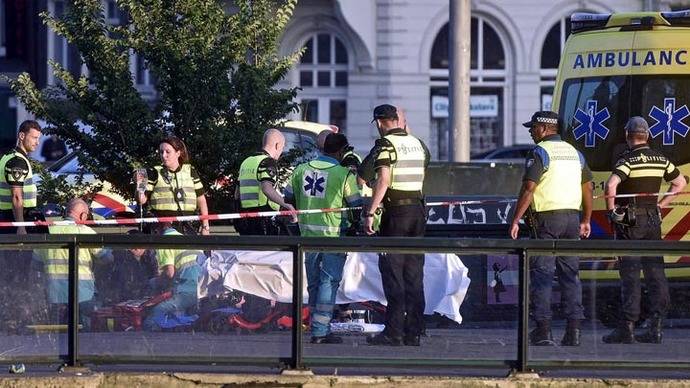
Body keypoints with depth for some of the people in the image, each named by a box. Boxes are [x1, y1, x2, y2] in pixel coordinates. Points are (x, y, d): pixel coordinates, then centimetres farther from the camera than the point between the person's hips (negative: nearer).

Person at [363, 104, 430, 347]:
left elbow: (383, 180, -19)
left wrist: (370, 213, -21)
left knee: (392, 274, -4)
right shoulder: (418, 144, 12)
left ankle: (394, 333, -7)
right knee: (414, 274, 8)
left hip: (395, 211, -6)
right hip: (418, 211, 6)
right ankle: (414, 333, 8)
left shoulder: (386, 144, -9)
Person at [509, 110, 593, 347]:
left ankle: (543, 330, -6)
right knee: (570, 274, 8)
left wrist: (515, 220, -13)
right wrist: (586, 220, 24)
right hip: (572, 217, 6)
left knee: (541, 273, -2)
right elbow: (588, 188, 17)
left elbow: (529, 188, -15)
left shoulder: (540, 153, -8)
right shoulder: (574, 153, 14)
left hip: (547, 217, -6)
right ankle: (574, 330, 3)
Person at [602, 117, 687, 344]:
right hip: (653, 219, 6)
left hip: (630, 222, -5)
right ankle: (656, 328, 5)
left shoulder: (628, 160, -13)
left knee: (630, 274, -4)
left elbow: (611, 185, -29)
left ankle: (627, 327, -4)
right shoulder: (660, 160, 7)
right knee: (655, 272, 6)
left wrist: (611, 209, -15)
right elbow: (680, 182, 19)